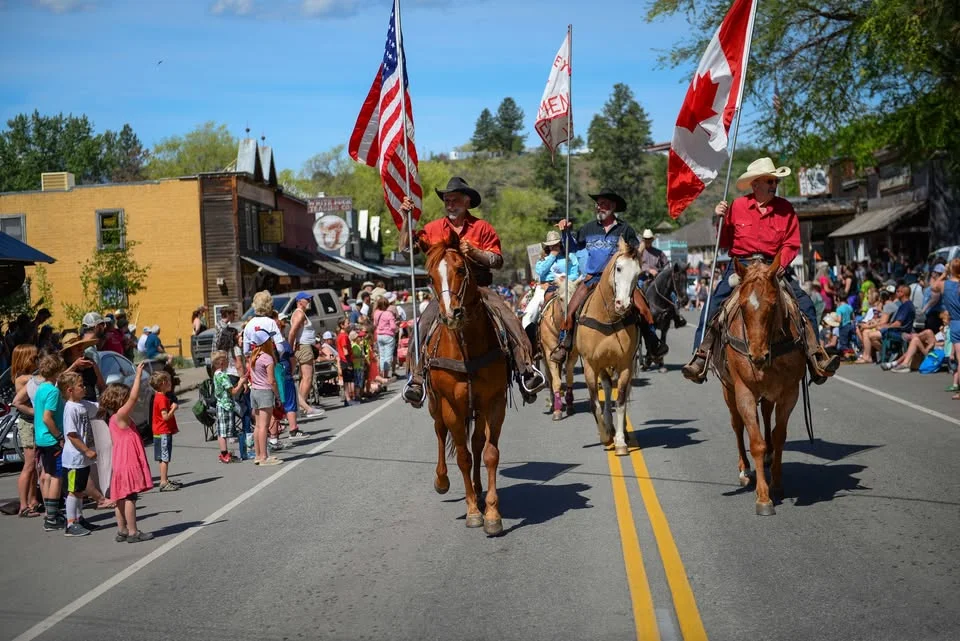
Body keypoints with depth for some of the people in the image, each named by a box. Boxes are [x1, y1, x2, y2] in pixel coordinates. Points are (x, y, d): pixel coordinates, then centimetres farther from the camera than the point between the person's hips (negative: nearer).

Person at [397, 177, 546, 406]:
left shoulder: (482, 228, 4)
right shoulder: (433, 228, 9)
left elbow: (498, 262, 0)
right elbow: (406, 248, 6)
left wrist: (474, 252, -16)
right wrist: (406, 220, -5)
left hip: (478, 288, -1)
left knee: (511, 320, -23)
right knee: (424, 324, -24)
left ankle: (526, 369, -24)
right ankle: (416, 379, -20)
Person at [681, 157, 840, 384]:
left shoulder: (785, 208, 3)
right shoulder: (737, 206, 1)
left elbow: (792, 243, 2)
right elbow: (724, 243, 7)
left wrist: (781, 263, -16)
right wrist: (721, 220, -9)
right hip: (741, 265, -1)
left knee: (805, 305, -16)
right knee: (714, 304, -20)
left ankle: (816, 358, -9)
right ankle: (701, 356, -14)